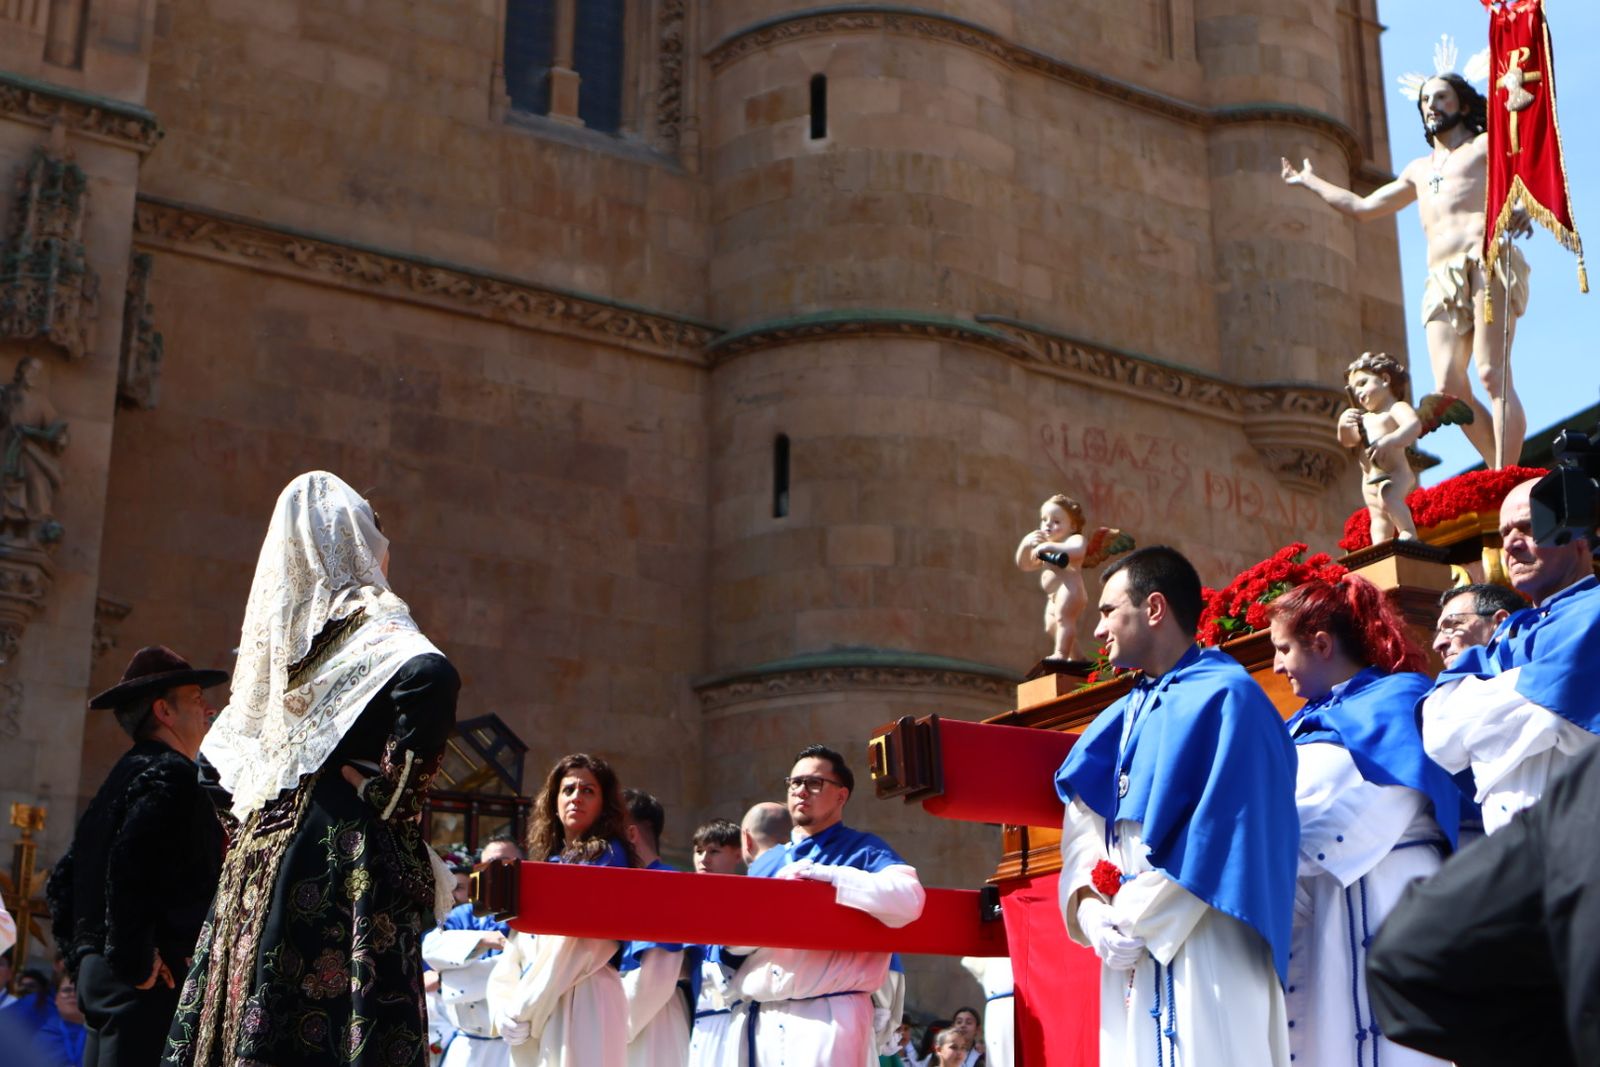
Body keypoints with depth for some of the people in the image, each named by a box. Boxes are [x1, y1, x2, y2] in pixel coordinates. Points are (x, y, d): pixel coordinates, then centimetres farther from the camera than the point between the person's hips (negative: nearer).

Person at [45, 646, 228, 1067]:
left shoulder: (123, 776, 21)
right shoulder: (171, 775, -8)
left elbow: (63, 881, 24)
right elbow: (130, 862, -23)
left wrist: (81, 962, 22)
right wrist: (135, 961, -19)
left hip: (98, 972, 10)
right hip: (152, 984, -10)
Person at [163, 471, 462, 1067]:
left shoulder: (276, 633, 15)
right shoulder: (374, 622, -4)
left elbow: (214, 763, 20)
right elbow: (431, 677, -26)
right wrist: (395, 794, -15)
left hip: (262, 858, 7)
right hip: (349, 853, -7)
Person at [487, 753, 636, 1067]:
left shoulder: (608, 855, 0)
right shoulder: (546, 862, 21)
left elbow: (587, 939, -12)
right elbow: (516, 949, 15)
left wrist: (525, 1006, -11)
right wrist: (505, 1007, -2)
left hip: (583, 1002, -7)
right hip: (532, 1002, 7)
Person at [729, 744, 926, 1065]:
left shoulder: (863, 849, 5)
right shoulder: (765, 863, 19)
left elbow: (908, 899, -16)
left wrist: (824, 875, -13)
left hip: (828, 1020, -5)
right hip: (760, 1020, 5)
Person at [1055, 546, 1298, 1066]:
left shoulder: (1226, 699, -7)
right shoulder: (1125, 717, 18)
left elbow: (1218, 837, -16)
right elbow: (1083, 822, 11)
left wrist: (1134, 920, -15)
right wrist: (1089, 907, -7)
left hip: (1203, 954, -7)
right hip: (1132, 954, 8)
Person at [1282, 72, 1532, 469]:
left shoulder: (1485, 146, 13)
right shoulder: (1419, 170, 34)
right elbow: (1363, 207, 43)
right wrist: (1310, 182, 50)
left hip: (1485, 262, -6)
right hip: (1441, 281, 6)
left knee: (1493, 375, -18)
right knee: (1449, 390, -11)